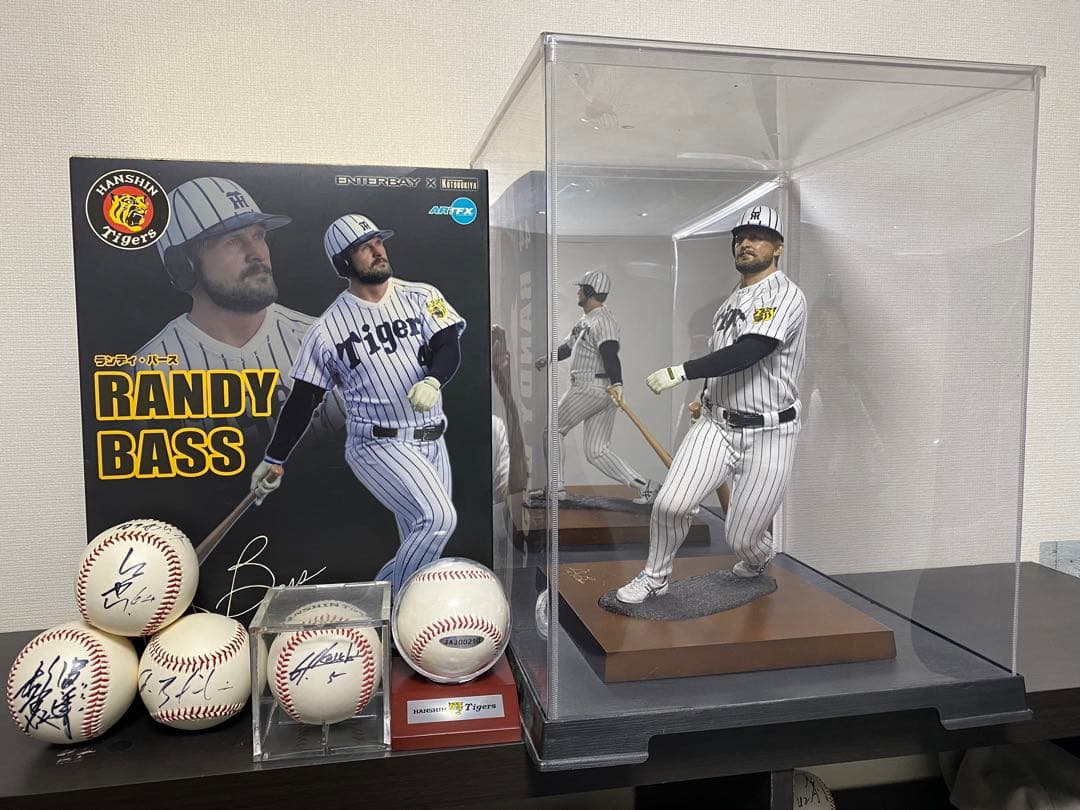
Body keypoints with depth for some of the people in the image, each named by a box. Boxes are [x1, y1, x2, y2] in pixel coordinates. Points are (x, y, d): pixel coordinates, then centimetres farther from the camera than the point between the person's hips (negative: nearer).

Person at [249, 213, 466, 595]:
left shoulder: (421, 296, 5)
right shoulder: (327, 329, -2)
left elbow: (448, 347, -5)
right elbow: (302, 399, 4)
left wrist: (432, 380, -27)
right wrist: (273, 459, 8)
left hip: (431, 442, 4)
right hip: (378, 445, -4)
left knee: (421, 546, 6)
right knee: (438, 517, -22)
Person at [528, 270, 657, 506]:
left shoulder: (603, 320, -13)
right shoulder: (585, 319, 20)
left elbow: (610, 354, -29)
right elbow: (569, 345, 35)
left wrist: (616, 383, -41)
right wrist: (548, 359, 29)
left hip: (593, 388, -10)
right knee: (596, 452, 6)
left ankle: (555, 488, 9)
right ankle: (642, 485, 2)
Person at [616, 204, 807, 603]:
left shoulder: (785, 295, -13)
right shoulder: (731, 300, 14)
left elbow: (747, 353, -27)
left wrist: (682, 371, -29)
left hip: (768, 436, -5)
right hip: (716, 425, 5)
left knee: (743, 539, 2)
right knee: (670, 504, -13)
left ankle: (757, 560, 41)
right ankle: (654, 577, 13)